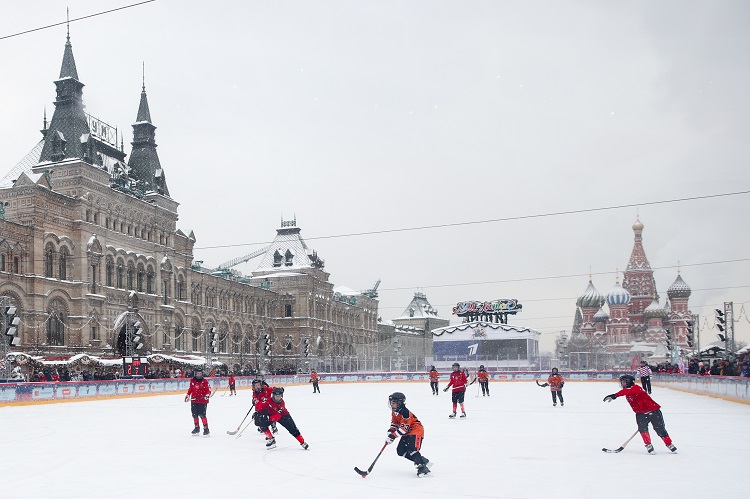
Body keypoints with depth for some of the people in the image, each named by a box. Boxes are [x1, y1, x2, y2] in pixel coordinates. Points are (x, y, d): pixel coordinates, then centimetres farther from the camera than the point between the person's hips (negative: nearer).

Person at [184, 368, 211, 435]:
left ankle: (206, 429, -6)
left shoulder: (204, 381, -6)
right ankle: (197, 428, 24)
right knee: (194, 414, 10)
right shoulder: (192, 380, 6)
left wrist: (207, 395, -23)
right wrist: (188, 395, 13)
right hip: (194, 400, 5)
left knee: (202, 415, -12)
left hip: (202, 401, -5)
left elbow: (208, 389, -6)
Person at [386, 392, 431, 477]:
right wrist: (390, 433, 1)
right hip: (407, 433, 10)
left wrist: (393, 436, -29)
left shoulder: (405, 413, -27)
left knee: (412, 449, -27)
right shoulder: (394, 412, 4)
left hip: (416, 430, -10)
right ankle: (424, 461, 12)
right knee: (401, 451, 5)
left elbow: (404, 428, -29)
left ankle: (423, 467, -24)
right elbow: (394, 423, 16)